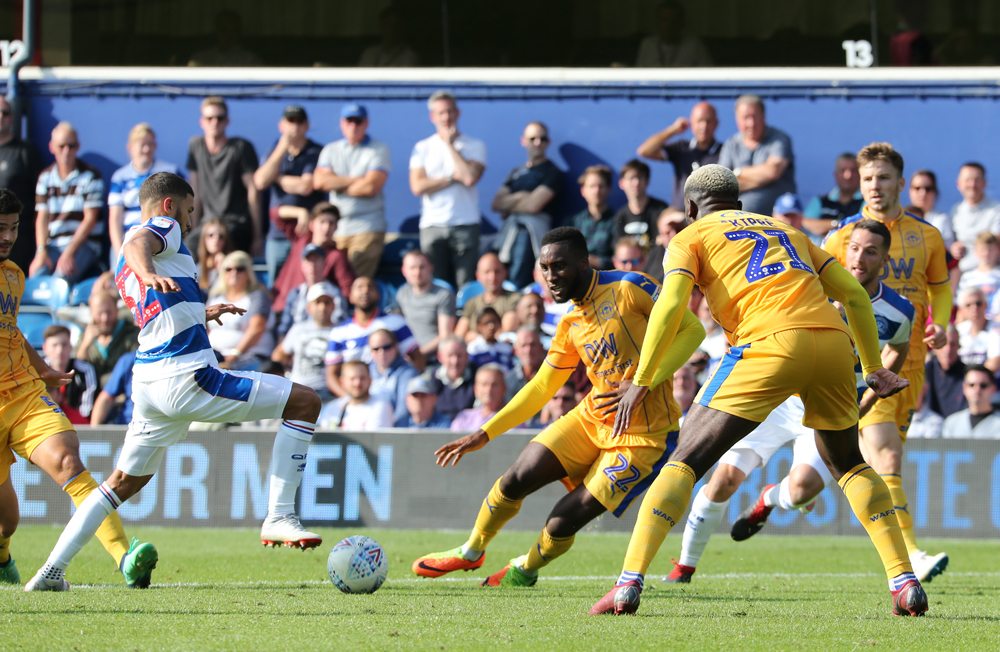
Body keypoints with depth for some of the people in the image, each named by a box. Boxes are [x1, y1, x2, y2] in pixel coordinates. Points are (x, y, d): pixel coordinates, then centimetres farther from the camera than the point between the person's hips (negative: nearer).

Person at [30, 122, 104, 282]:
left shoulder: (90, 176, 1)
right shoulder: (45, 177, 13)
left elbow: (90, 219, -4)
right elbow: (42, 218, 8)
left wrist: (69, 252, -15)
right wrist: (41, 251, -9)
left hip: (83, 244, -3)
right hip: (52, 244, 3)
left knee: (62, 278, -32)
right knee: (36, 275, -27)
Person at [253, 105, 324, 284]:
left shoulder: (316, 153, -2)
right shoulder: (273, 153, 14)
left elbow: (305, 187, -13)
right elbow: (260, 182, -2)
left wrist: (277, 178, 1)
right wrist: (281, 150, -6)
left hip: (306, 231, -5)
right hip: (277, 235, 5)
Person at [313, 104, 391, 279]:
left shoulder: (378, 150, 3)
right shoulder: (330, 150, 16)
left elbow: (371, 187, -10)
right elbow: (319, 181, -1)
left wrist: (335, 185, 1)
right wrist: (356, 180, -5)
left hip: (367, 229, -4)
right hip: (336, 229, 4)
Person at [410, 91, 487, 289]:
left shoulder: (475, 146, 8)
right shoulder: (422, 148, 11)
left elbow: (470, 177, -11)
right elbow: (417, 187, -1)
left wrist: (450, 145, -2)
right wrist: (453, 178, -6)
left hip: (465, 226, -1)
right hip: (432, 226, 1)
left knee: (466, 285, -6)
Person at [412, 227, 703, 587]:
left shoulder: (630, 288, -15)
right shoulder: (571, 324, 7)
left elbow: (691, 329, -16)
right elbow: (542, 386, 17)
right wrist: (484, 434, 14)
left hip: (642, 436, -6)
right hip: (591, 418, 6)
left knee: (564, 521, -11)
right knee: (517, 478, -5)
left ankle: (524, 571, 21)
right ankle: (471, 552, 21)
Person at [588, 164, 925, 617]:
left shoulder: (692, 237, 18)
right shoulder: (785, 231, 33)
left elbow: (670, 305, 1)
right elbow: (854, 294, 26)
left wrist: (640, 382, 3)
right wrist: (874, 367, 29)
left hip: (771, 342, -5)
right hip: (833, 341, 5)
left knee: (686, 460, 1)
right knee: (847, 463, 26)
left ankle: (630, 582, -13)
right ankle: (905, 583, 14)